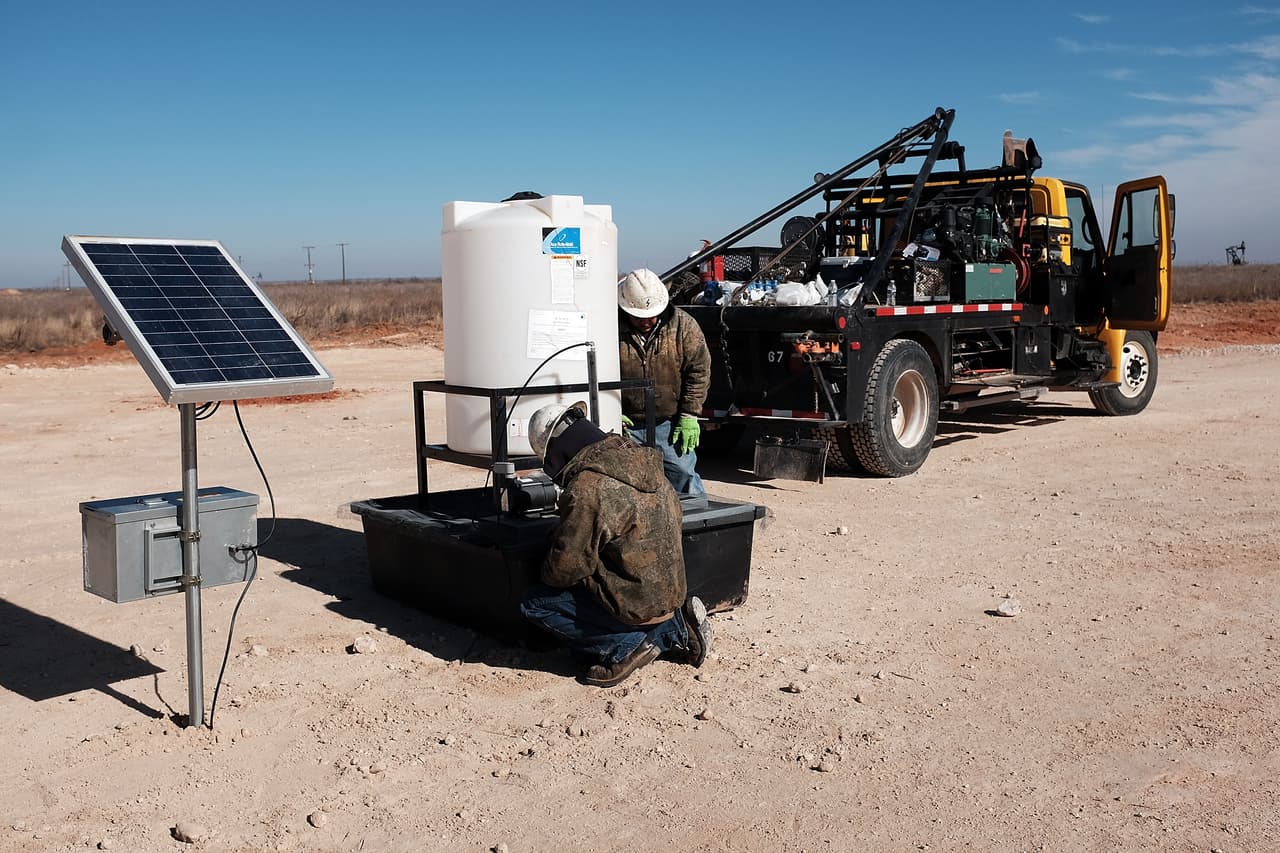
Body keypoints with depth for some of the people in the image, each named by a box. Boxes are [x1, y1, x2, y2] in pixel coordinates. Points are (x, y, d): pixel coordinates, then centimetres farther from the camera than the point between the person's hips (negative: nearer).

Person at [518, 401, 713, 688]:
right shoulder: (641, 460, 1)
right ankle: (676, 629, 12)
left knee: (533, 604, -2)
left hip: (637, 605, -9)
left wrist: (547, 573, 6)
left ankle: (627, 646, -4)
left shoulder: (586, 489, -24)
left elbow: (566, 567, -20)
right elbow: (674, 512, 17)